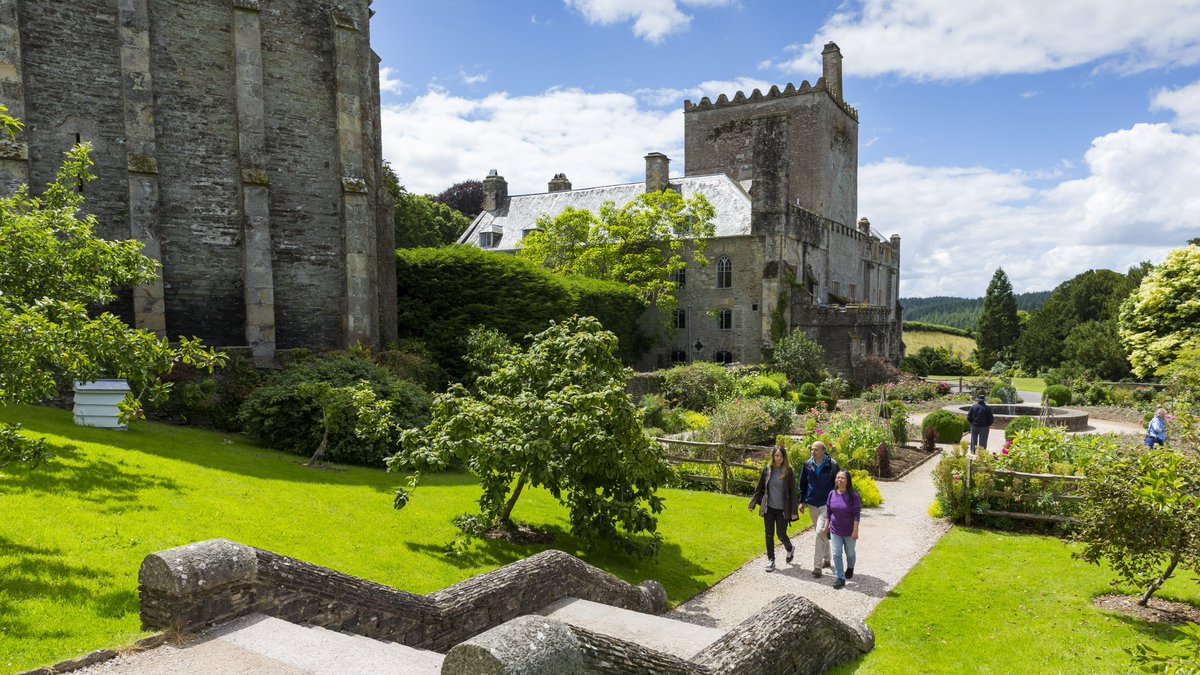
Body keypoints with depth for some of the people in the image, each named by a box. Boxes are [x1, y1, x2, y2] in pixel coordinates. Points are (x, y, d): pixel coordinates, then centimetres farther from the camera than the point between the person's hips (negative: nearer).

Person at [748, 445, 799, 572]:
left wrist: (794, 511, -6)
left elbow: (792, 492, -5)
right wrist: (753, 503, 6)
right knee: (769, 534, 5)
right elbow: (759, 488, 8)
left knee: (781, 534, 3)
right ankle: (771, 560, 19)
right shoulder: (767, 469, 0)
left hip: (782, 509, -2)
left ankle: (790, 549, 35)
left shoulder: (789, 471, -7)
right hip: (768, 508, 2)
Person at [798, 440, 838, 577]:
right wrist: (802, 501, 9)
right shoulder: (807, 464, 1)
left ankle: (817, 566, -12)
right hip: (812, 504, 4)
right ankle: (826, 559, 35)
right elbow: (802, 483, 11)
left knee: (821, 532, -15)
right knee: (822, 533, 18)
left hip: (826, 504, -4)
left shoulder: (832, 465, -9)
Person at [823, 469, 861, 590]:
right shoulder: (832, 494, -5)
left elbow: (857, 514, -16)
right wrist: (826, 526, 6)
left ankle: (850, 568, 46)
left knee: (850, 553, 18)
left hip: (849, 531, -2)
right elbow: (828, 511, 6)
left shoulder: (853, 496, -16)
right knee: (836, 554, -2)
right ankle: (841, 578, 5)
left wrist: (855, 530, -18)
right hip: (835, 530, 2)